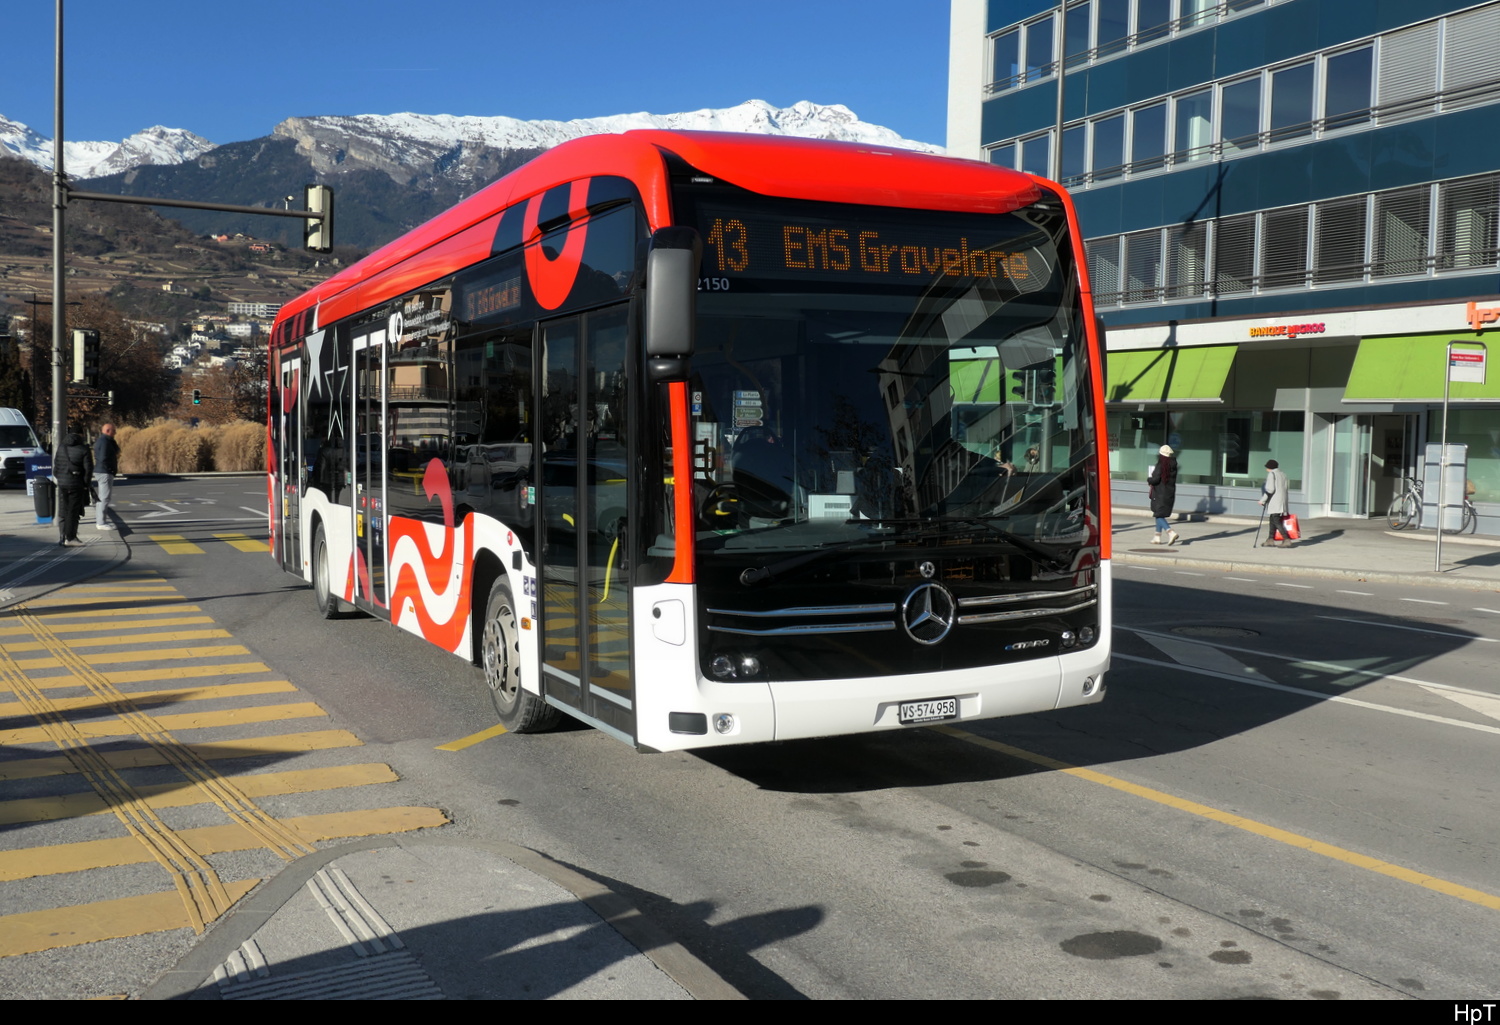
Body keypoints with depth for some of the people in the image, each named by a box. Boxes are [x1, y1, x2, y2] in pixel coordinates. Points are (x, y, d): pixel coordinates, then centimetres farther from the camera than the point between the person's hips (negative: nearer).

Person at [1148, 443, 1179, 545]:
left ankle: (1171, 532, -22)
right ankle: (1157, 537, 23)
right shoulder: (1173, 466, 5)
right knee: (1160, 515, 18)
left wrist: (1149, 479, 1)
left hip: (1160, 494, -7)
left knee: (1159, 516, -4)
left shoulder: (1160, 465, -16)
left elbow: (1155, 479, -20)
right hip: (1170, 493, 7)